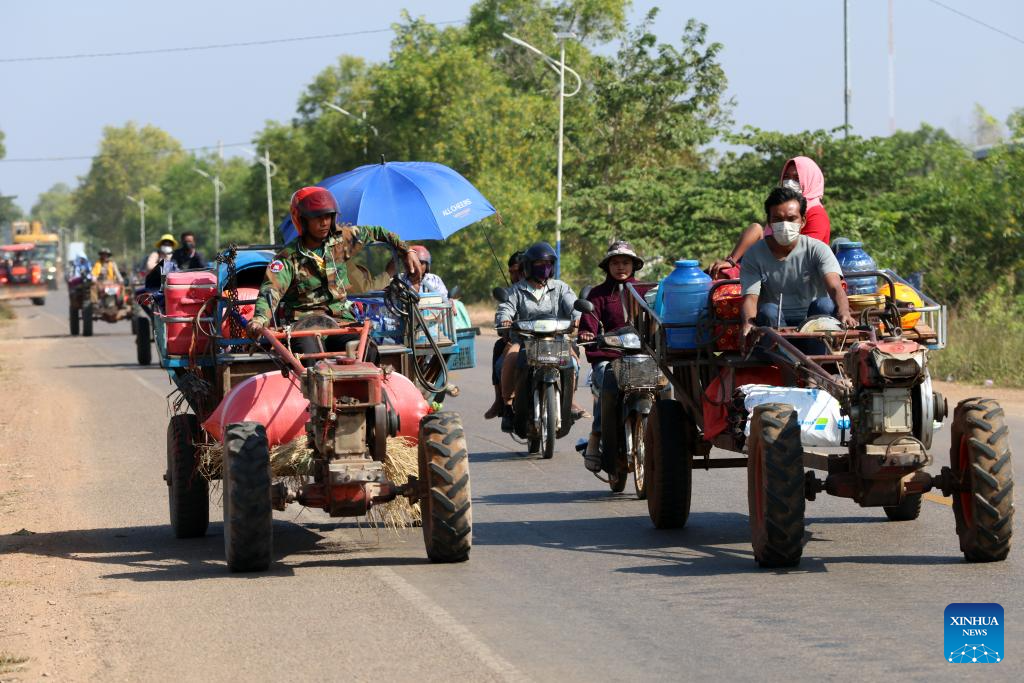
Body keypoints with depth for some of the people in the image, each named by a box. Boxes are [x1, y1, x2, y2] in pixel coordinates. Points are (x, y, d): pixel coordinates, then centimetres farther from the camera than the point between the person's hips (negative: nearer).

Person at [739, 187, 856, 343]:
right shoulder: (754, 255, -2)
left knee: (825, 305, -29)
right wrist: (748, 323, -40)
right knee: (768, 310, -31)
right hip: (773, 324, 0)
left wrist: (844, 313, -47)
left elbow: (835, 288, -21)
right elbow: (750, 297, -14)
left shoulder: (817, 249, -5)